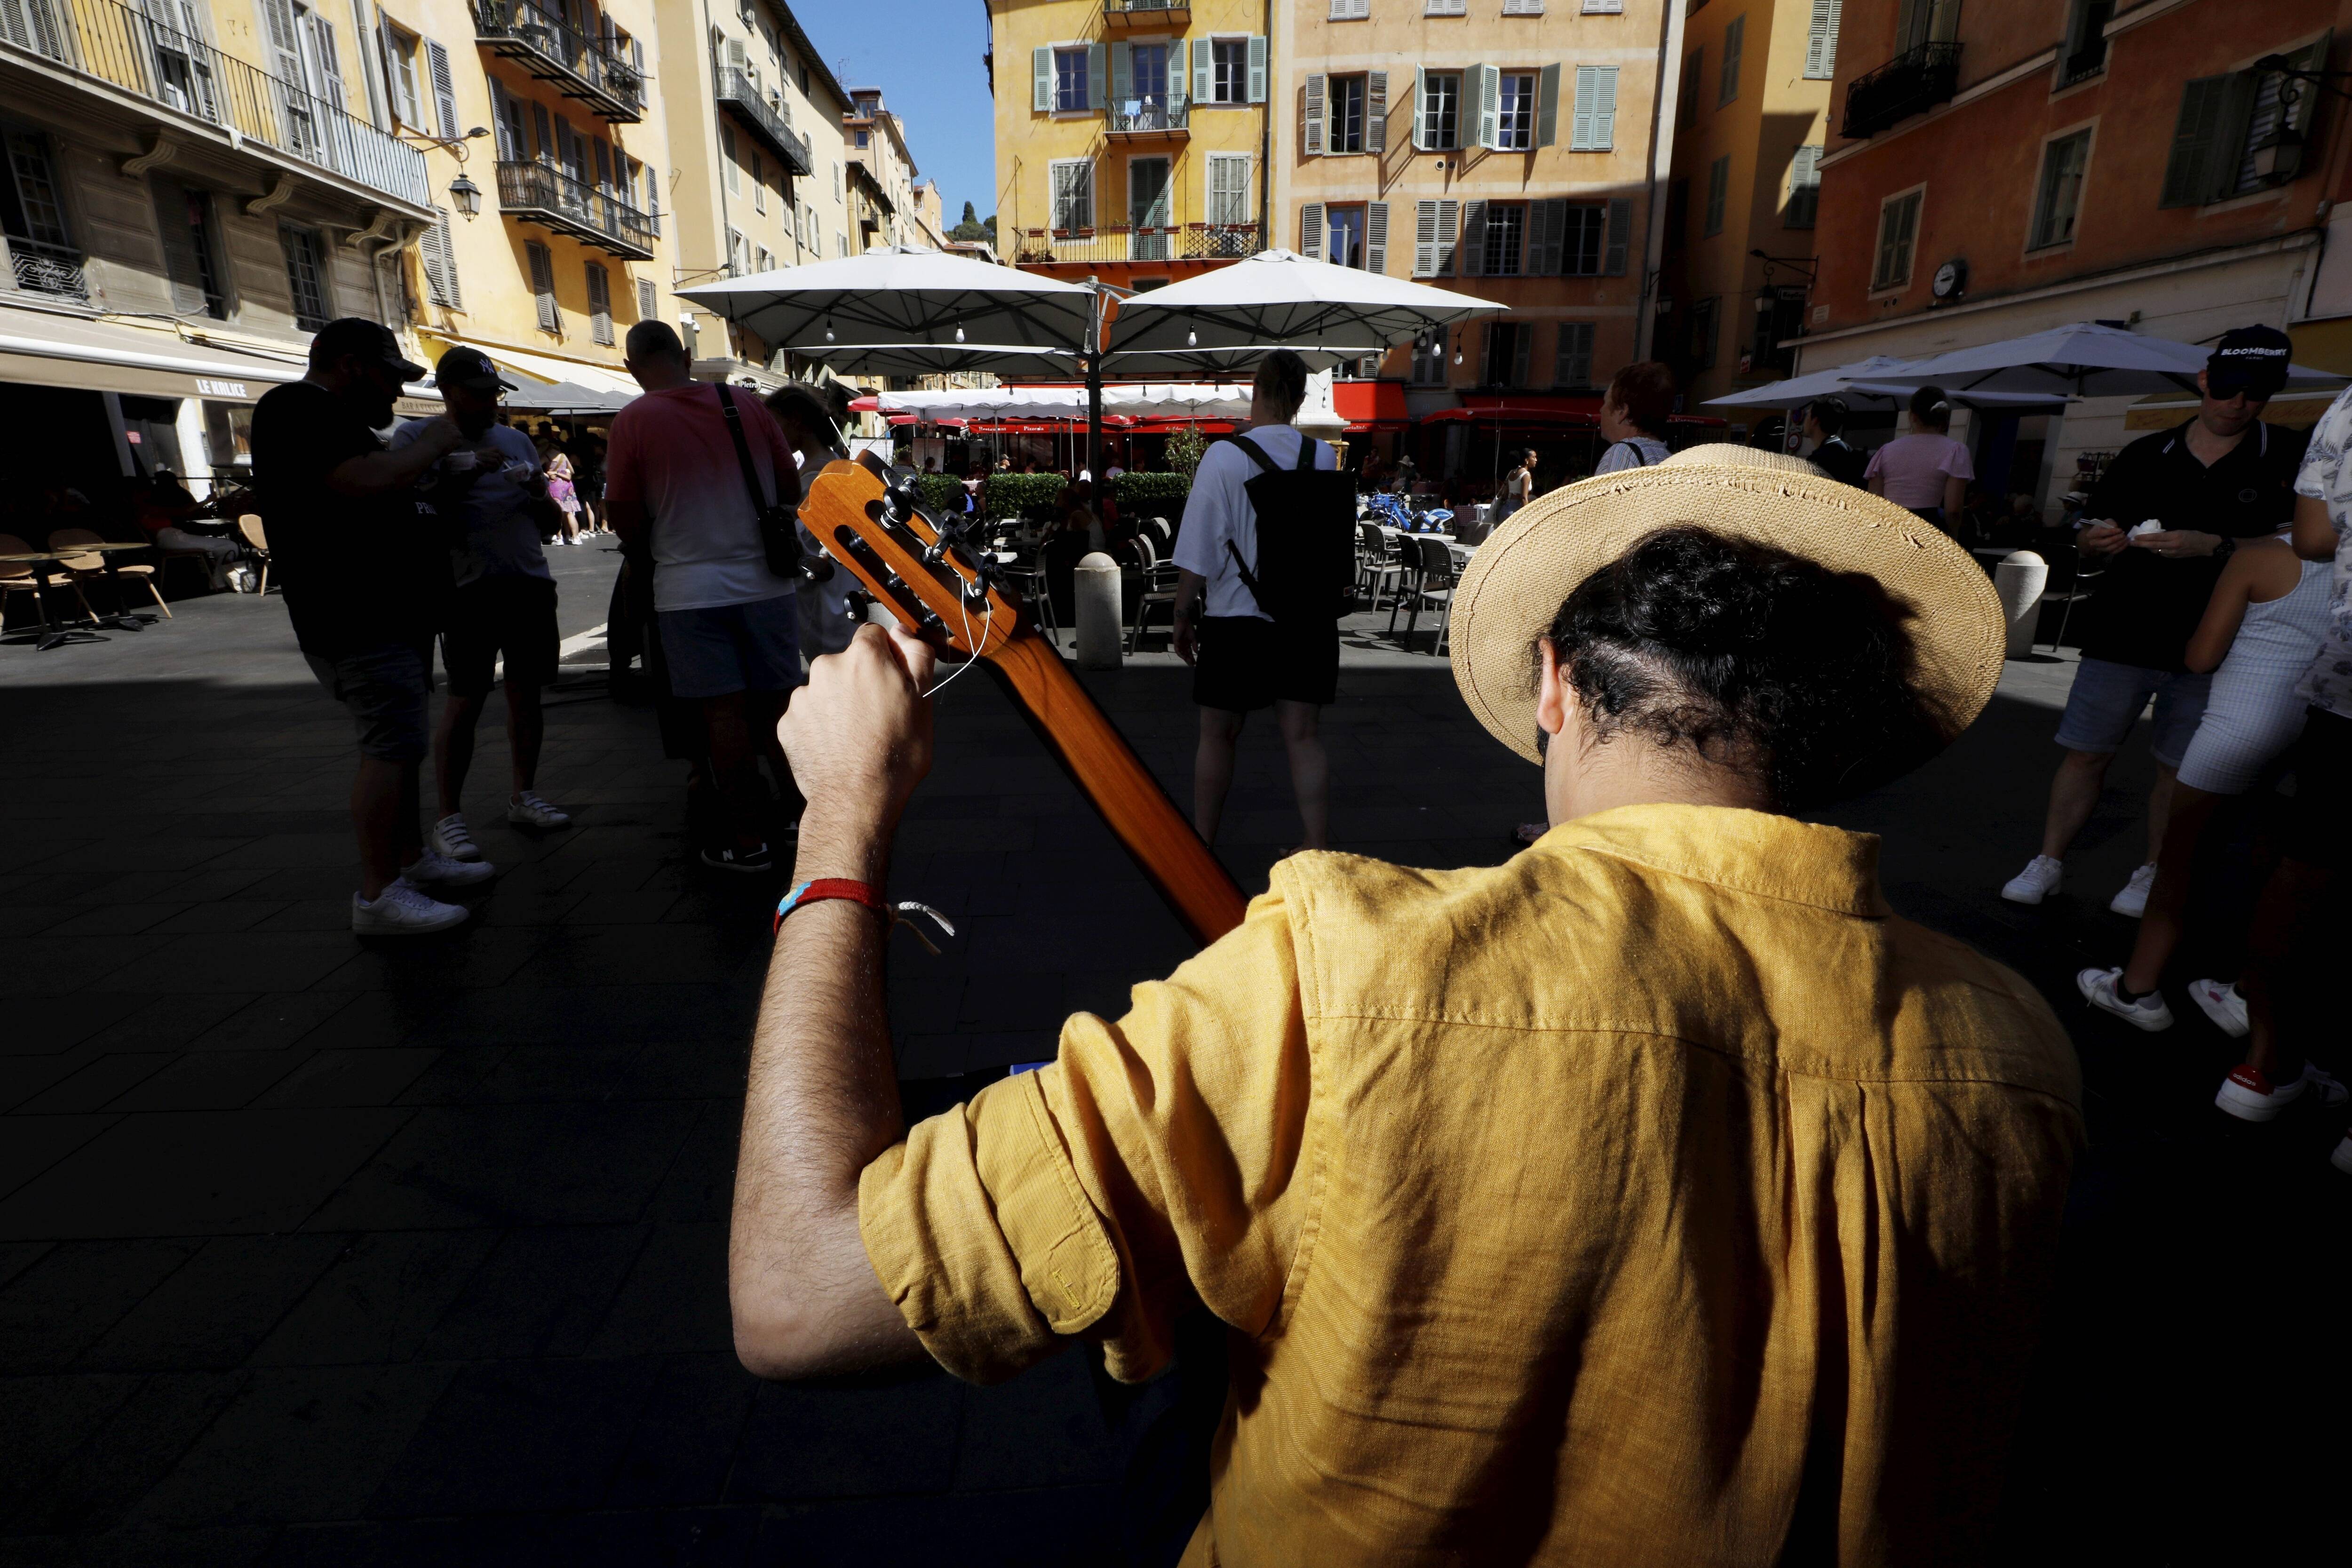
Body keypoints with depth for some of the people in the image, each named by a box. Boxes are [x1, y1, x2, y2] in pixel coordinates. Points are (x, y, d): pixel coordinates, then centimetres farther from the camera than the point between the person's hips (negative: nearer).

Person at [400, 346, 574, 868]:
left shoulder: (517, 440, 18)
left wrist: (539, 492, -1)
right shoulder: (417, 437, 4)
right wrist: (468, 475, -15)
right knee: (465, 702, -6)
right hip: (470, 589, -5)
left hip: (531, 583, 5)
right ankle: (449, 817, 1)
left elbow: (547, 522, 20)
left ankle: (523, 796, 20)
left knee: (526, 693, 8)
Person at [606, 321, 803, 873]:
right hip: (764, 581, 3)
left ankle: (747, 841, 8)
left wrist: (649, 557, 15)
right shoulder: (748, 405, 3)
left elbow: (623, 516, -4)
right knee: (778, 703, 12)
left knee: (725, 713, 1)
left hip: (691, 589, -3)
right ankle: (800, 813, 22)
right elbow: (788, 484, 10)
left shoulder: (633, 421, -6)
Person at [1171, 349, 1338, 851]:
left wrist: (1183, 614, -2)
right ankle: (1318, 846, 8)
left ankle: (1202, 844, 26)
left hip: (1236, 618, -3)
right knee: (1304, 737, 8)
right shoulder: (1325, 457, 0)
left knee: (1218, 736, 12)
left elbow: (1197, 551, -11)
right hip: (1308, 617, 3)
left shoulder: (1224, 456, -11)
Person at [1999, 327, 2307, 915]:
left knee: (2179, 766, 7)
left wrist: (2211, 546, -20)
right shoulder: (2145, 456, 9)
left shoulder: (2286, 458, 4)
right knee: (2085, 753, 2)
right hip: (2123, 632, 1)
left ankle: (2151, 873, 20)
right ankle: (2048, 863, 9)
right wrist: (2096, 542, -11)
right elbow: (2089, 550, 12)